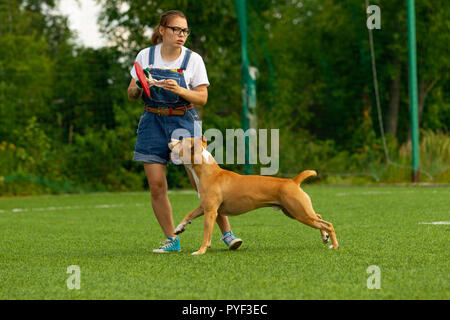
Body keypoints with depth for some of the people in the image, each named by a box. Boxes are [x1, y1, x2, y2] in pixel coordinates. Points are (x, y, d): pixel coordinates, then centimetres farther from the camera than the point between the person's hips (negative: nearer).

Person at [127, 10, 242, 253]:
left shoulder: (193, 59, -2)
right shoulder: (145, 56, 3)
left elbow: (202, 97, -4)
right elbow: (131, 95, 6)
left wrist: (179, 90, -22)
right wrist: (139, 88, -17)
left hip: (184, 121, -2)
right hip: (153, 122, 2)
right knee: (156, 186, -4)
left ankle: (226, 233, 0)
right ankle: (171, 240, 7)